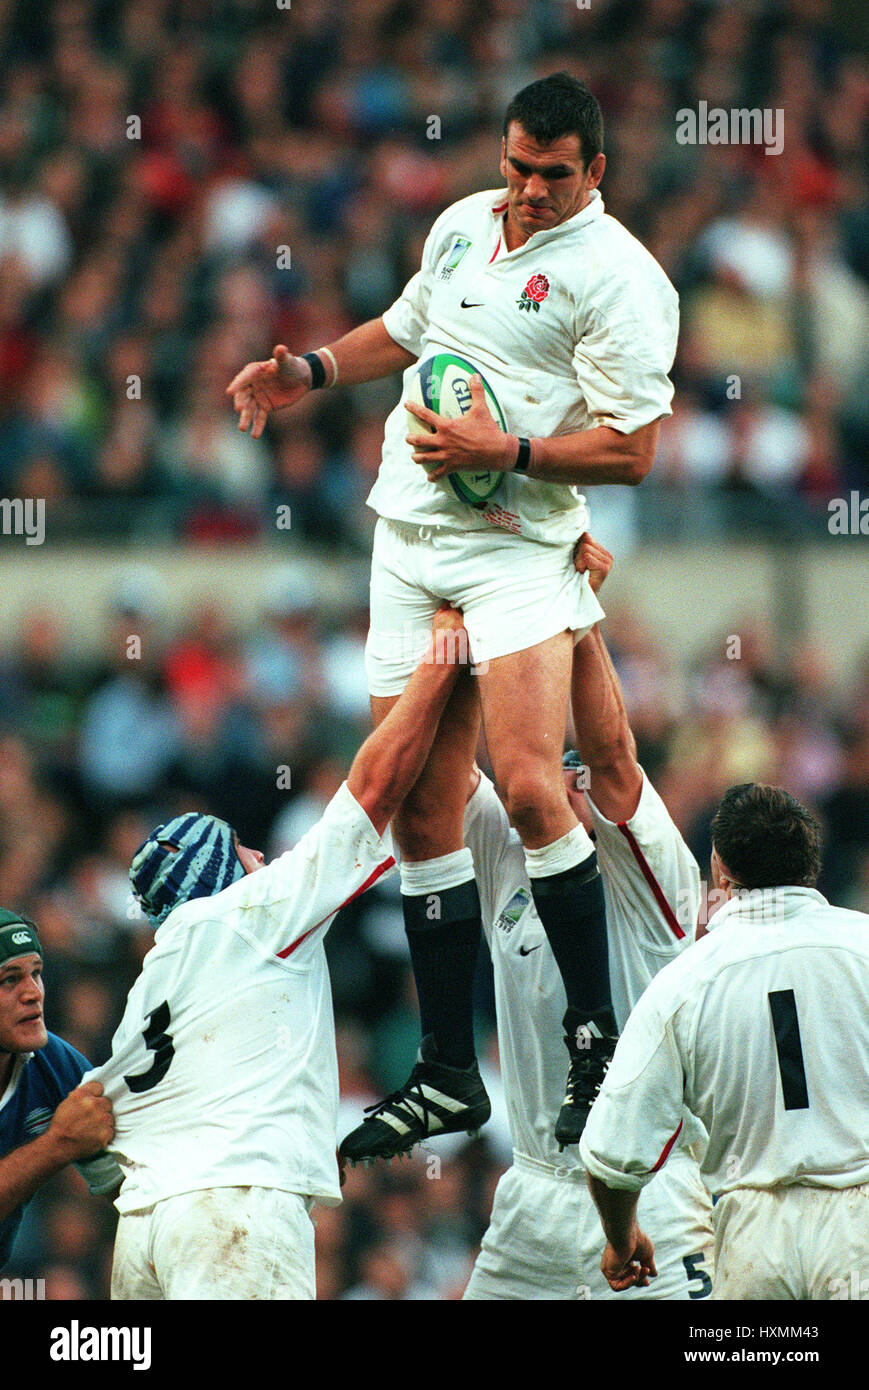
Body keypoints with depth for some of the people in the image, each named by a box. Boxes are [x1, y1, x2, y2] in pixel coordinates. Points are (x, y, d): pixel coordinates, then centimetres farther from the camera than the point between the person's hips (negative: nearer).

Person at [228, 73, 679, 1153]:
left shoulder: (619, 278, -8)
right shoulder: (463, 223, 14)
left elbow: (630, 450, -12)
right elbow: (406, 327, 32)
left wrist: (506, 452, -20)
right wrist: (311, 370, 19)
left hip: (518, 547, -7)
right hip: (408, 542, 7)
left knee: (525, 782, -23)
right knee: (420, 811, 4)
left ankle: (596, 1039, -11)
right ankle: (448, 1073, 11)